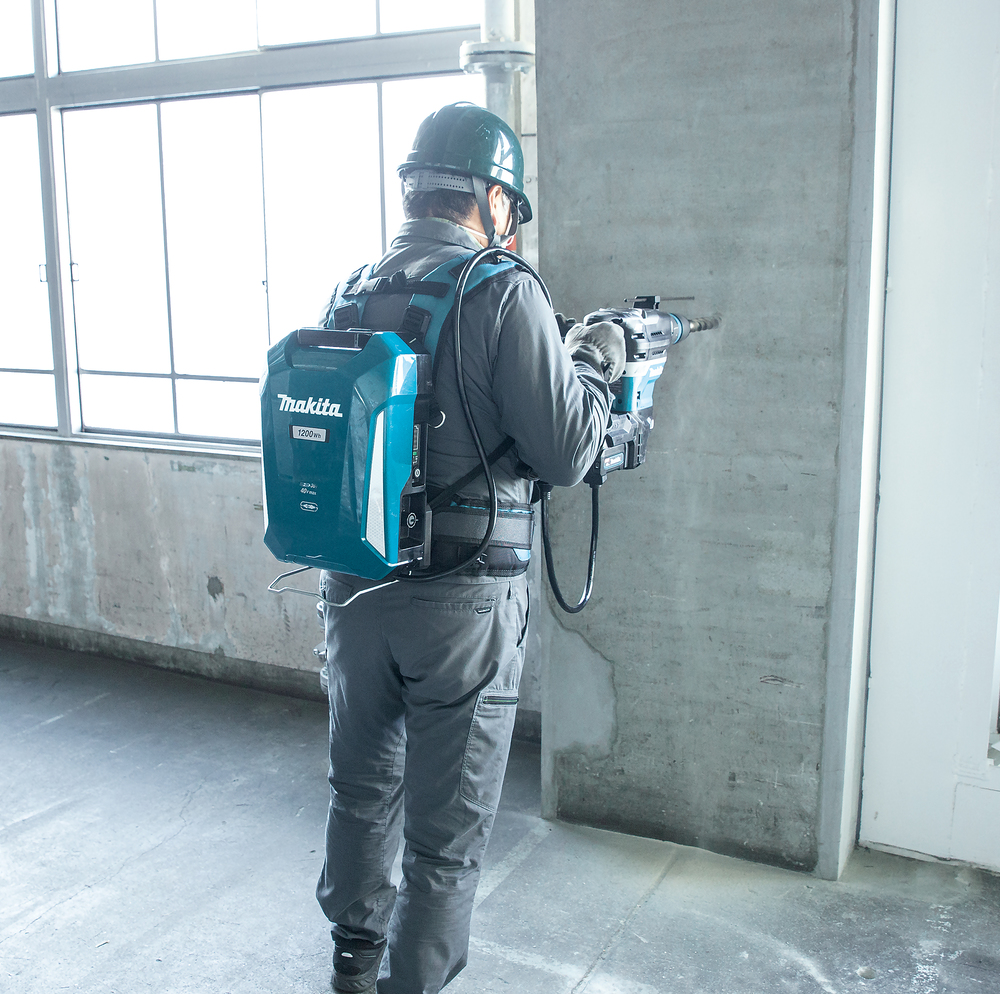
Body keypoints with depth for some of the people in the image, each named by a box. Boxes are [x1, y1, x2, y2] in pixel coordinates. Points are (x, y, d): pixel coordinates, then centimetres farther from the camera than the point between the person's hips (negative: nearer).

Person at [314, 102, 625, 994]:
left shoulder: (350, 293, 5)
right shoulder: (502, 292, -13)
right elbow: (567, 454, -15)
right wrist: (596, 362, 4)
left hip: (353, 584, 7)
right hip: (461, 600, -6)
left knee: (363, 791, 25)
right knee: (445, 834, 9)